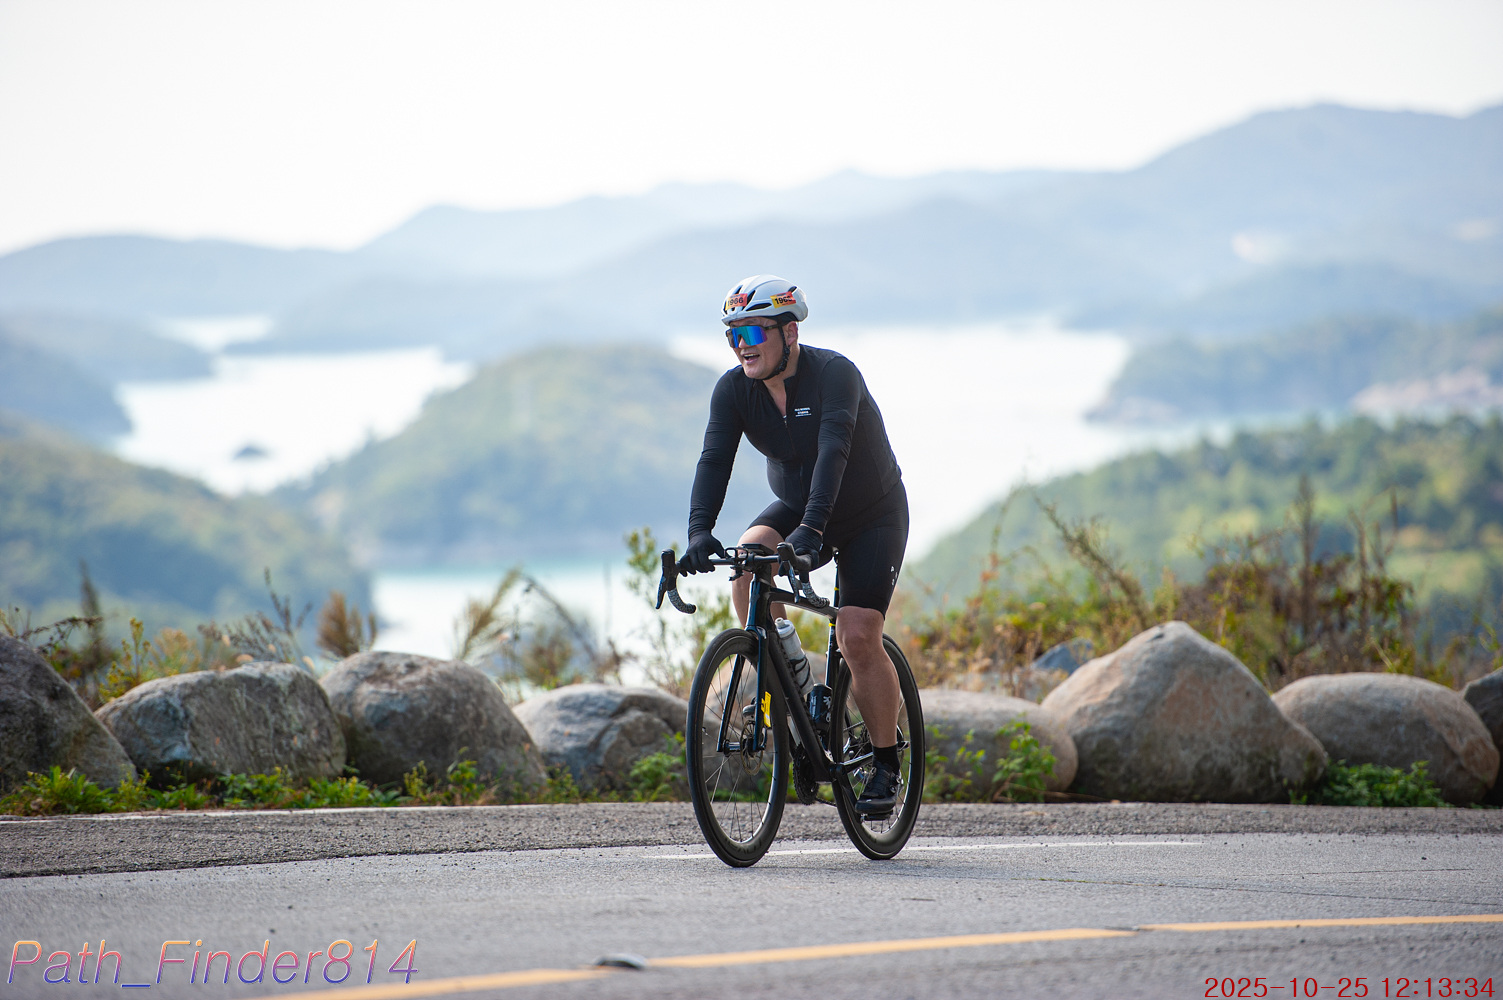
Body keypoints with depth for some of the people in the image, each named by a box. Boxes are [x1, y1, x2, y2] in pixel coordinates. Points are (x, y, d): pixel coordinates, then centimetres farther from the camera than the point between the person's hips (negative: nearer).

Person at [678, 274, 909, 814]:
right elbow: (715, 459, -24)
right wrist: (700, 530, -42)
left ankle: (886, 766, -1)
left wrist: (813, 527, -55)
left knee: (858, 637, -17)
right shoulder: (734, 389, -13)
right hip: (794, 506, 4)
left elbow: (833, 450, -42)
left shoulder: (834, 374, -28)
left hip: (872, 516, -4)